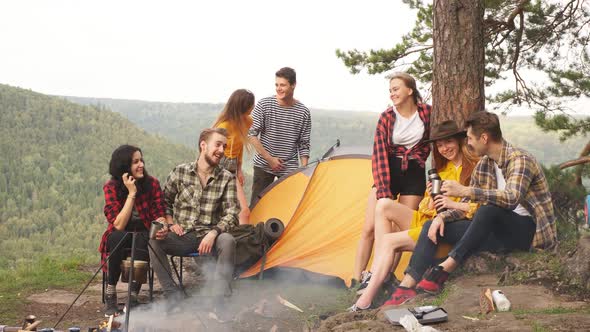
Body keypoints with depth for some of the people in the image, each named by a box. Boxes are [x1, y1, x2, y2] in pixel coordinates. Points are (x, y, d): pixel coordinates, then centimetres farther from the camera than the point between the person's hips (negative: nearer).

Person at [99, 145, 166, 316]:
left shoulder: (152, 183, -8)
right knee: (118, 236, -35)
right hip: (120, 240, -1)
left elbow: (159, 216, -7)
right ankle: (110, 295, -24)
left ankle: (133, 295, -27)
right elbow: (119, 226, -20)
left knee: (143, 238, -33)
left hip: (144, 236, 1)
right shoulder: (111, 187, -11)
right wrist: (131, 193, -24)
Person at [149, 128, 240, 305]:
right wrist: (170, 223, -2)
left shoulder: (227, 179, 1)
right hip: (182, 237, 1)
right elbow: (165, 201, 16)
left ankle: (217, 301, -30)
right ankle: (173, 296, -18)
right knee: (154, 241, -28)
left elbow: (232, 214, -5)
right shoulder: (180, 172, 3)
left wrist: (214, 232, -22)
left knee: (227, 241, -35)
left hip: (208, 237, -1)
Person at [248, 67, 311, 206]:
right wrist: (269, 159, -10)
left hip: (290, 168, 1)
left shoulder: (303, 112, -4)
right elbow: (251, 135, -7)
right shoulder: (264, 105, -8)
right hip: (264, 165, -1)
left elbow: (304, 145, 3)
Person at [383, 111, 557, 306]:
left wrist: (465, 190, -35)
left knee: (489, 210, -39)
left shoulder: (520, 160, -15)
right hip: (499, 230, 8)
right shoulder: (484, 165, 10)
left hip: (527, 231, -8)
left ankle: (443, 271, -35)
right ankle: (406, 287, -15)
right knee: (433, 226, -2)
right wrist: (442, 217, -2)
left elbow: (511, 198, -35)